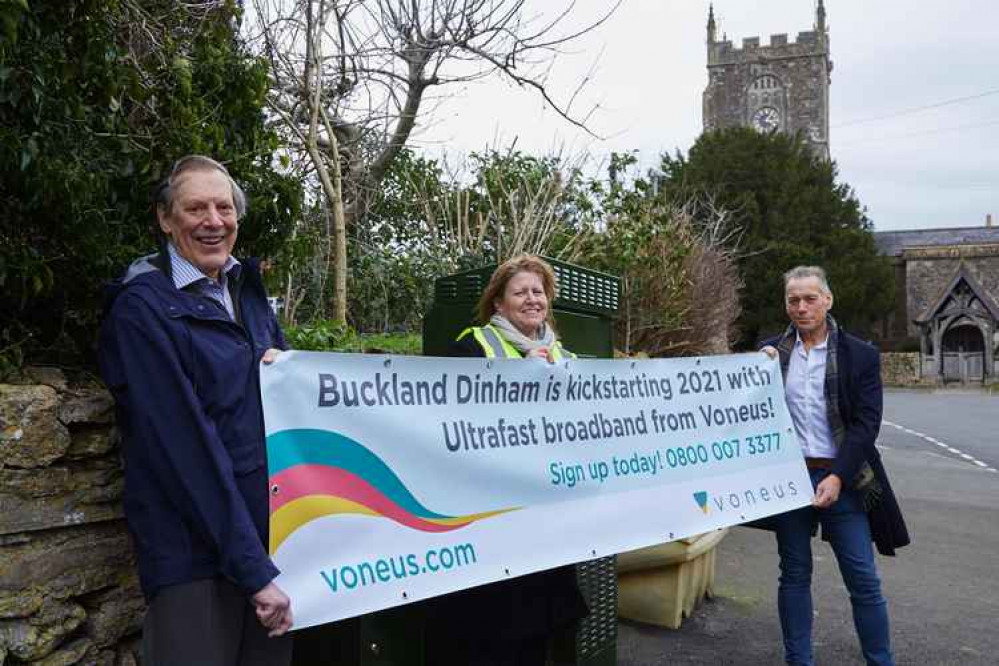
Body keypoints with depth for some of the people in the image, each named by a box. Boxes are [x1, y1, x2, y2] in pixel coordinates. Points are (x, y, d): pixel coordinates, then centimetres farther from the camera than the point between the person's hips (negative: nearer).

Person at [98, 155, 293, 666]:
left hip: (273, 530, 6)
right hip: (197, 549, -6)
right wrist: (253, 569, -20)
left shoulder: (247, 289, 9)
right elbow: (184, 444, -17)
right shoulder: (143, 307, -11)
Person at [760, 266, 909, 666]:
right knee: (794, 575, 12)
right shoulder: (771, 352, 4)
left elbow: (866, 423, -6)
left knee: (863, 580, 4)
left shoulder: (860, 356, -1)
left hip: (840, 479, -2)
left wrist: (837, 478, -16)